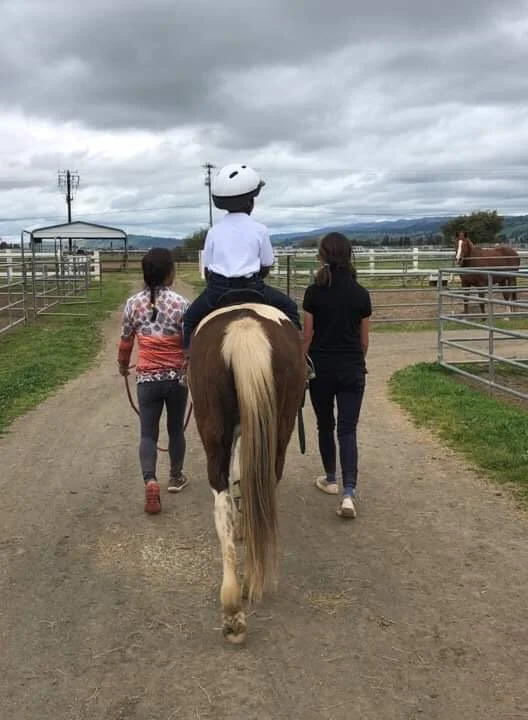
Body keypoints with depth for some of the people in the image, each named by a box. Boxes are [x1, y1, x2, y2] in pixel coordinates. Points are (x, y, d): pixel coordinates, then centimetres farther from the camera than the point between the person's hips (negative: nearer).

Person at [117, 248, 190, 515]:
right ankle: (176, 477, 34)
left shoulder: (133, 303, -4)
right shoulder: (180, 304, -13)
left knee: (148, 433, 6)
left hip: (146, 378, 1)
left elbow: (126, 341, 7)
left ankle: (150, 480, -16)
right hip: (177, 377, -1)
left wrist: (123, 365, 25)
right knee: (175, 428, 18)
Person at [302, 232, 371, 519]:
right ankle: (348, 492, -12)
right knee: (348, 430, 1)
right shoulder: (361, 294, -2)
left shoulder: (314, 293, -8)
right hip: (352, 370, 1)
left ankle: (331, 480, 33)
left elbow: (307, 336, -5)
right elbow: (364, 340, 4)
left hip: (321, 368, -1)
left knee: (325, 425, 18)